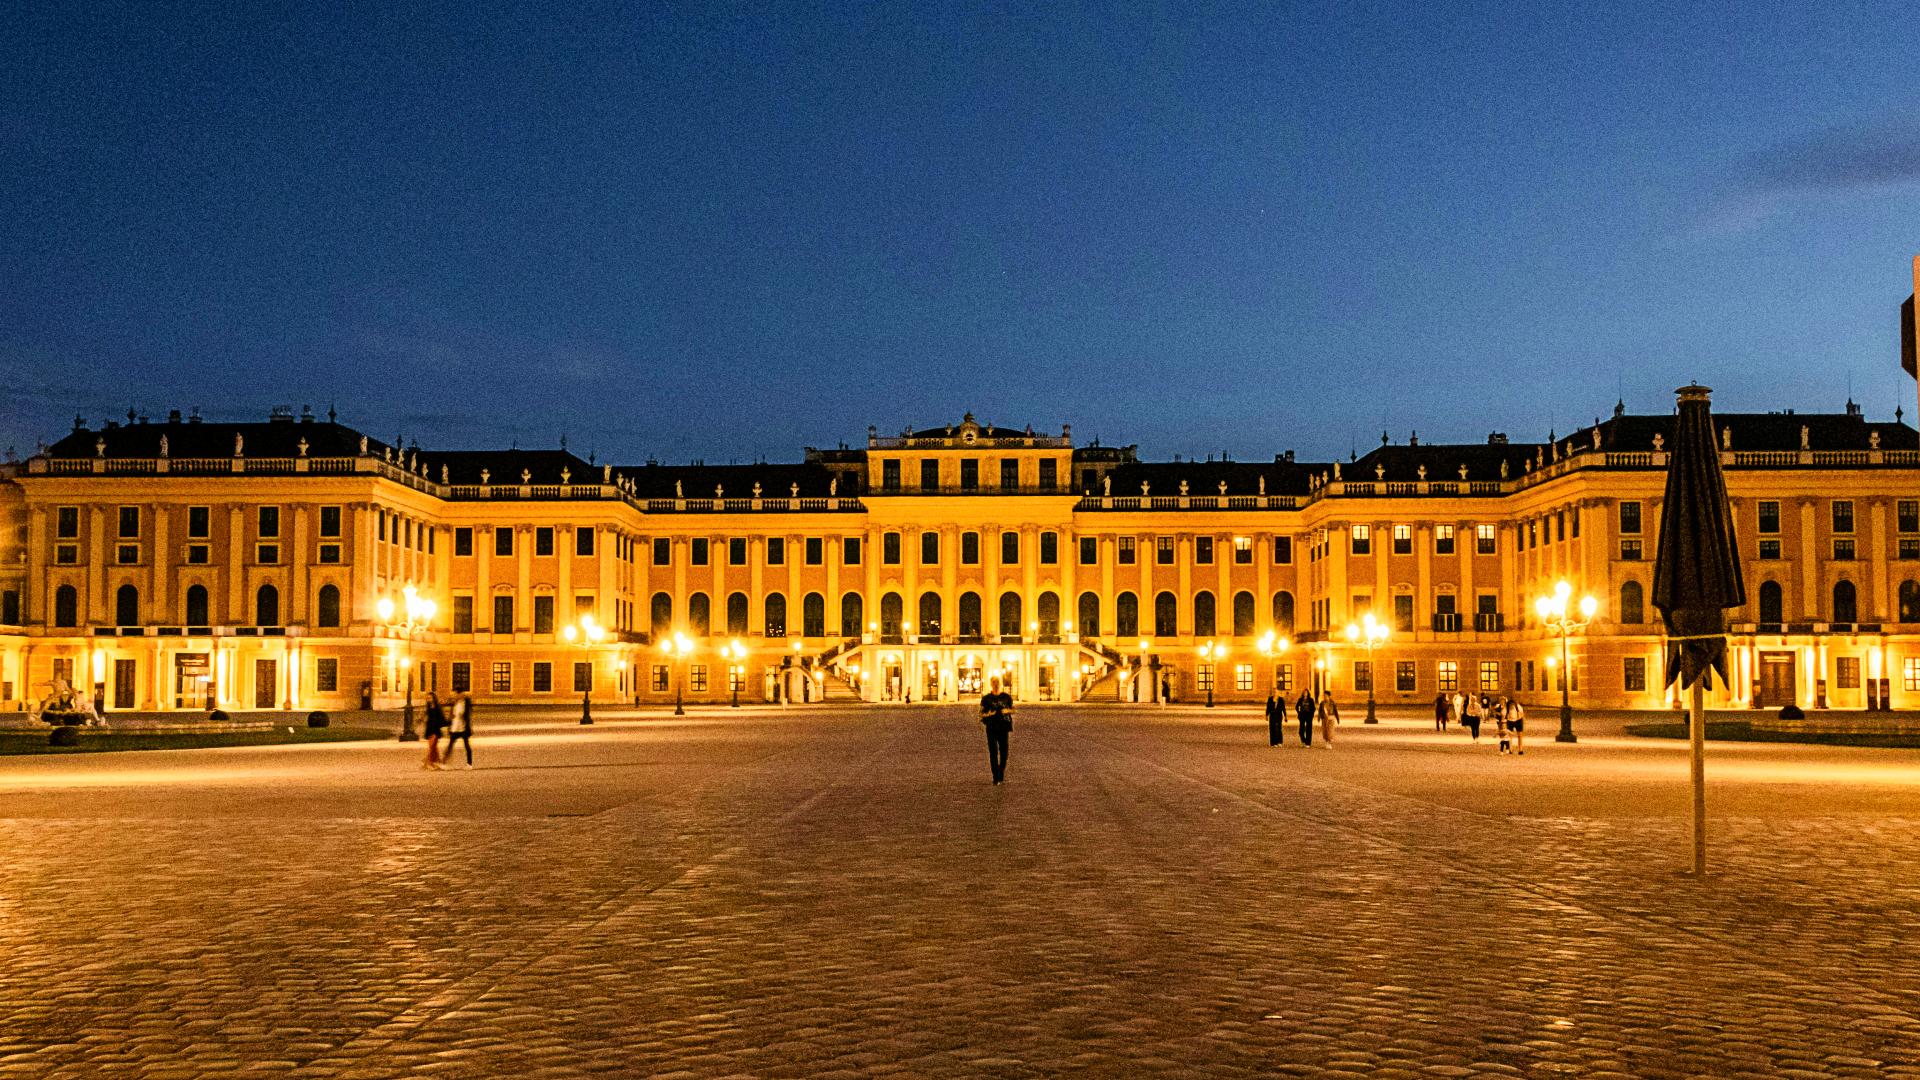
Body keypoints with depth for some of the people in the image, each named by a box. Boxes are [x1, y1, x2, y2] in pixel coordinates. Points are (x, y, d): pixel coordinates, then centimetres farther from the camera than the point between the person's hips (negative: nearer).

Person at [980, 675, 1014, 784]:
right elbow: (981, 713, 5)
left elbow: (1013, 709, 17)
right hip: (991, 728, -2)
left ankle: (1001, 777, 18)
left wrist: (1007, 711, -5)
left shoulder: (1006, 697, 7)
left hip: (1003, 727, 2)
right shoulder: (986, 698, 3)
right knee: (993, 752, -5)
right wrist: (988, 714, -16)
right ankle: (996, 778, -3)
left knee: (1004, 752, 3)